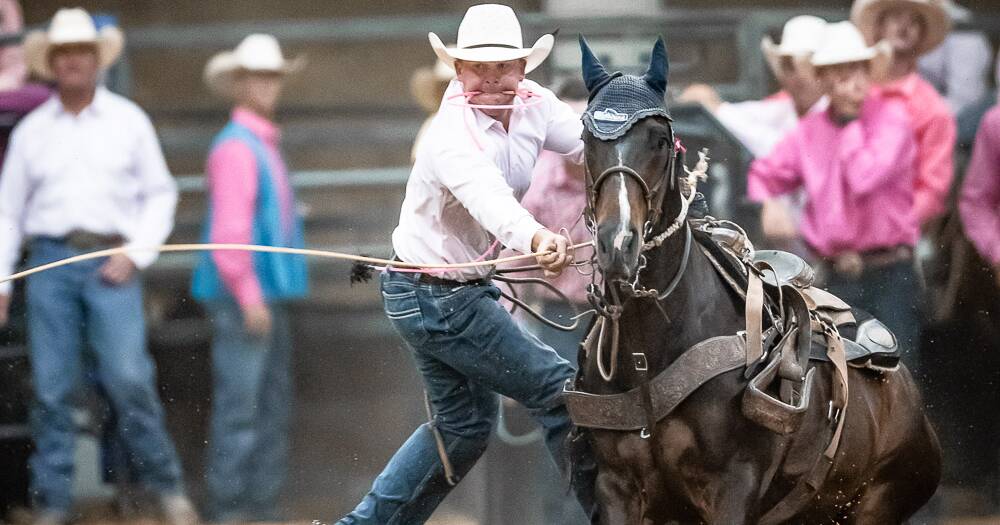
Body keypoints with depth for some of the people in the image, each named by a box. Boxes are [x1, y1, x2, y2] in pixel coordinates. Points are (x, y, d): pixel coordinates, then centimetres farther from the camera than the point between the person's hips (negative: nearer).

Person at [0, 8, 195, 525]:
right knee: (51, 387, -1)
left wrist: (135, 254, -4)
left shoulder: (128, 120, 9)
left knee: (129, 379, -12)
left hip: (111, 263, -2)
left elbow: (160, 194, 9)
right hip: (51, 260, 2)